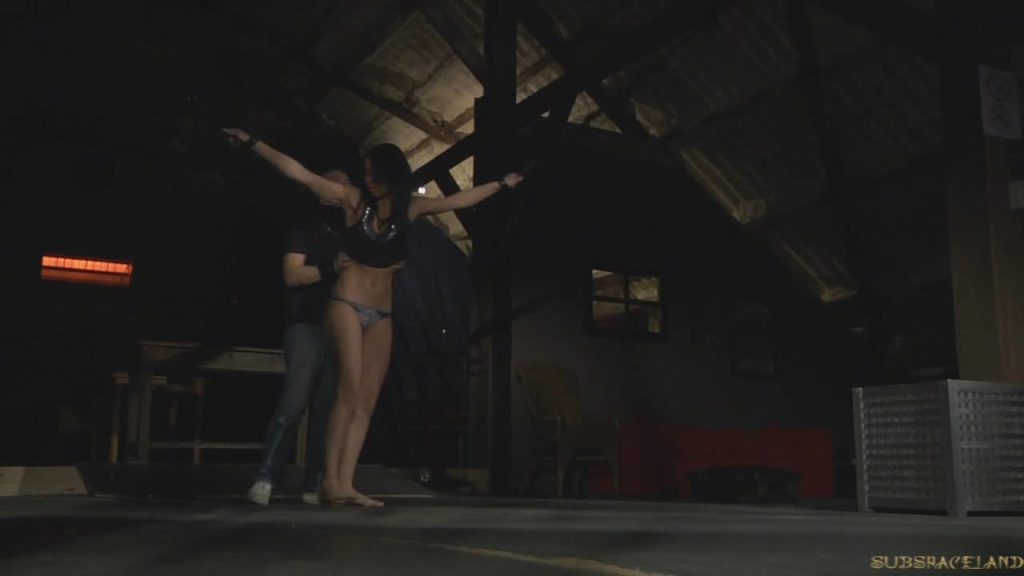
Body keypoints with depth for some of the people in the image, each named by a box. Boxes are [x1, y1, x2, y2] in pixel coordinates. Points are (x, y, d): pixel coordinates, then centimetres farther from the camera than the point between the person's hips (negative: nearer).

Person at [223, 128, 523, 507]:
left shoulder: (410, 208, 7)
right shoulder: (354, 199, -2)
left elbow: (458, 200, 18)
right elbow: (300, 174, -5)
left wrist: (501, 185, 25)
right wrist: (252, 143, -8)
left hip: (382, 314, 4)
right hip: (347, 304, -4)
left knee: (367, 400, -4)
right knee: (350, 391, -17)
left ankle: (345, 485, -6)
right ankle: (331, 483, -16)